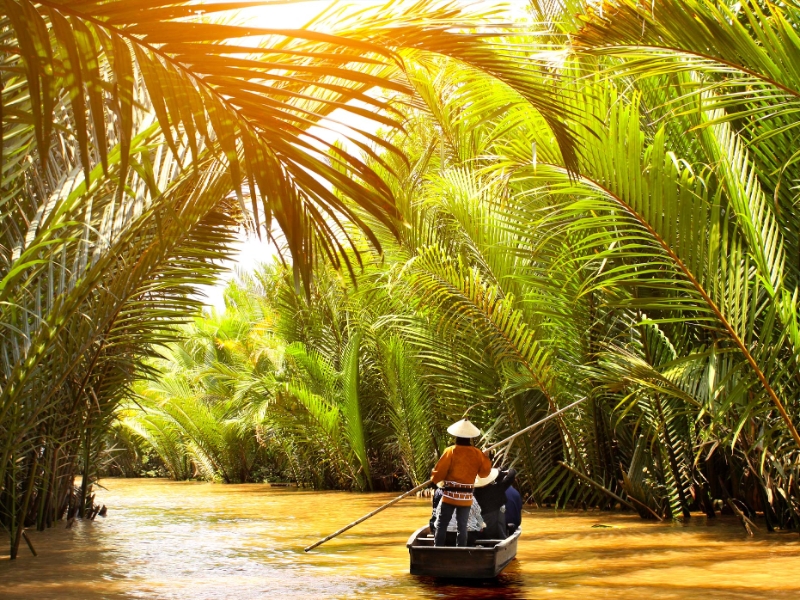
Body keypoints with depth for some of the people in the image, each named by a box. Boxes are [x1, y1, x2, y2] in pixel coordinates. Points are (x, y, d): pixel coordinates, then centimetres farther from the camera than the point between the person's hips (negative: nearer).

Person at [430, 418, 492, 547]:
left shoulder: (450, 451, -9)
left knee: (442, 524, 5)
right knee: (462, 526, 8)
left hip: (450, 494, -2)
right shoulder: (477, 454, -1)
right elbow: (484, 472, 10)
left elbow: (438, 473, -8)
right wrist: (486, 458, 24)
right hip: (466, 497, 2)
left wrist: (434, 477, 13)